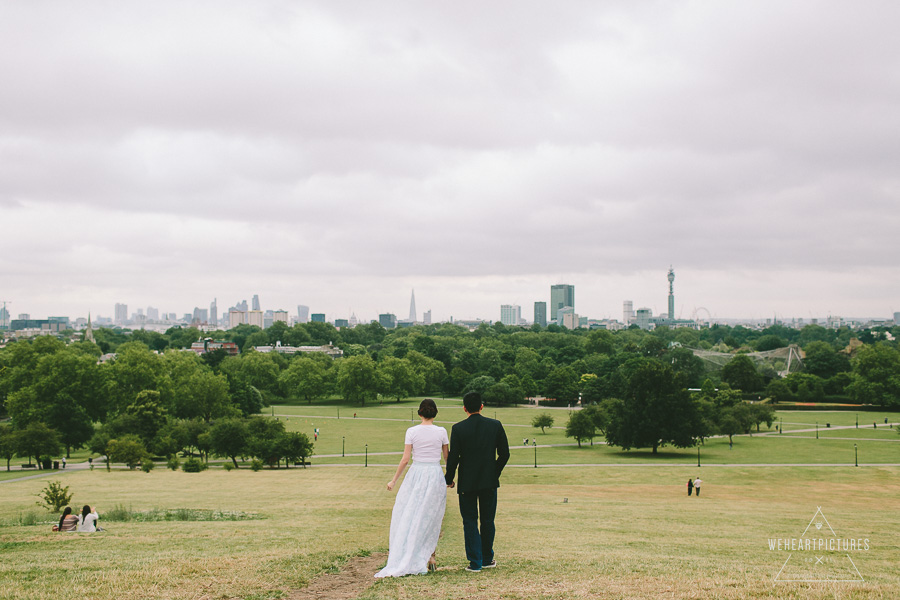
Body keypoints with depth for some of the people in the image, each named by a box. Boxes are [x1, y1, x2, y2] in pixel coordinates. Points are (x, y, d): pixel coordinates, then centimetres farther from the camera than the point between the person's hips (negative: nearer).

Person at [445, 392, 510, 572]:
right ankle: (487, 559, 23)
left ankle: (475, 562, 5)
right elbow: (504, 454, 1)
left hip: (467, 482, -2)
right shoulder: (495, 425, -3)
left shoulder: (458, 428, -9)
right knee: (488, 521, 14)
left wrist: (449, 479, 6)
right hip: (489, 482, 2)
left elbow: (453, 457, -8)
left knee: (470, 522, 6)